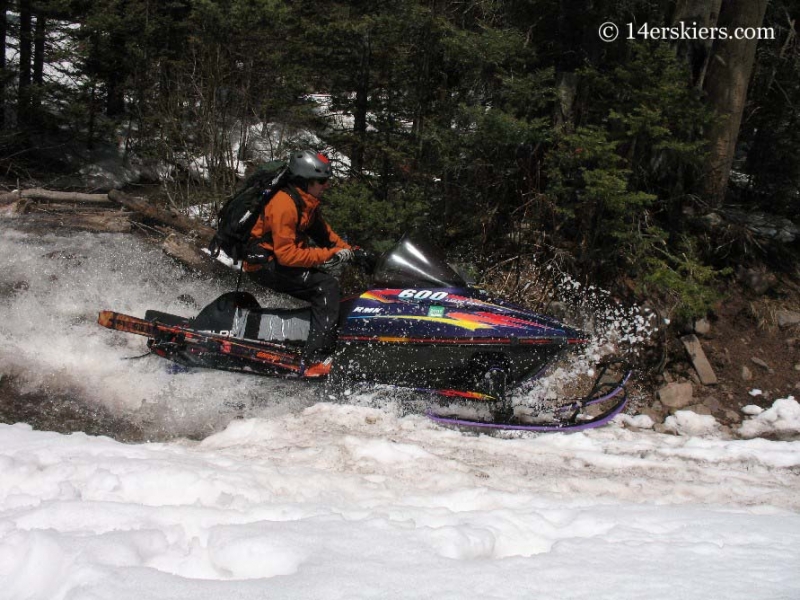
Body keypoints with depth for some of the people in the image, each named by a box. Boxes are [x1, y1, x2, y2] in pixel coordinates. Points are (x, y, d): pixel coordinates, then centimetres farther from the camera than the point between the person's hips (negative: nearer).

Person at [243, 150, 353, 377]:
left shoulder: (307, 203, 7)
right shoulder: (284, 205, -23)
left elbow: (322, 232, 20)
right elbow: (286, 254, -27)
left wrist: (346, 249, 5)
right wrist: (329, 256, -25)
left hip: (278, 262, 10)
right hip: (265, 265, -10)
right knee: (327, 286, -21)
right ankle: (315, 361, -30)